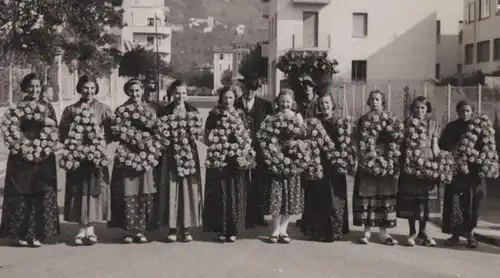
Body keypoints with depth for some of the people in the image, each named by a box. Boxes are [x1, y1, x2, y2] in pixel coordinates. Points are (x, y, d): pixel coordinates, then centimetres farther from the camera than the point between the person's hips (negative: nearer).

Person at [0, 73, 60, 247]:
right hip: (21, 156, -1)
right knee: (20, 195, -1)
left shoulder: (47, 107, 9)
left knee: (43, 194, -3)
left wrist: (50, 122, -12)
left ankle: (37, 234, 3)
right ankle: (21, 234, 8)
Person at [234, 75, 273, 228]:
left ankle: (259, 216, 16)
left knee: (260, 184, 5)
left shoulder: (265, 105, 2)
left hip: (260, 149, 1)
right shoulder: (235, 105, 1)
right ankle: (247, 217, 11)